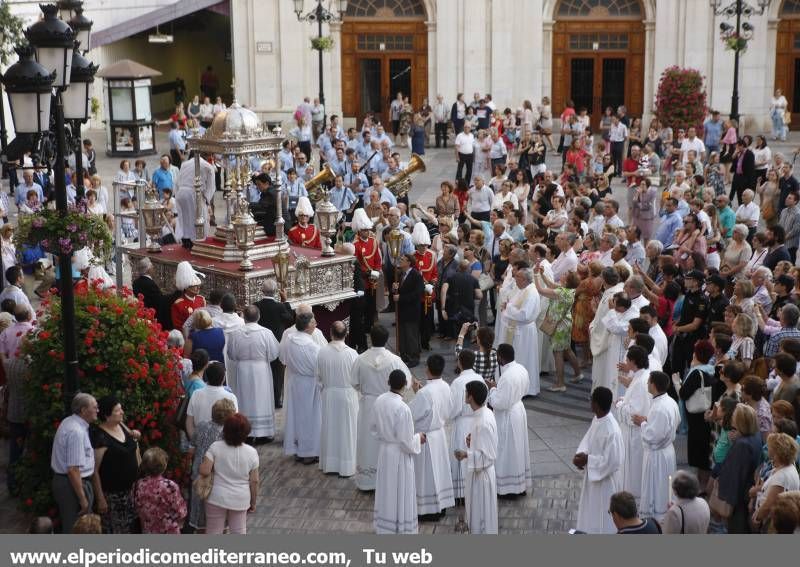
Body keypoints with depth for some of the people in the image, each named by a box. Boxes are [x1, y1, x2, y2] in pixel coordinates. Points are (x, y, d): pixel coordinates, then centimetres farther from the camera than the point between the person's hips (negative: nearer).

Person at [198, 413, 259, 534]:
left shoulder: (215, 447, -12)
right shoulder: (252, 452, -8)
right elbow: (254, 481, -4)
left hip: (217, 498, -1)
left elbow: (204, 471, -18)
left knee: (213, 532, 10)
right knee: (239, 532, 14)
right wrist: (253, 502, 9)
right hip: (240, 500, 1)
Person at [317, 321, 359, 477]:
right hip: (347, 394, -2)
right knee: (347, 429, 10)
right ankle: (346, 466, 16)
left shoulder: (322, 352, -11)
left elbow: (318, 376, -1)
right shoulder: (351, 354, -18)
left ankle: (328, 464, 25)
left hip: (328, 395, 2)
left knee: (329, 428, 15)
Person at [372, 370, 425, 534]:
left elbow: (373, 427, 7)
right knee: (400, 492, 7)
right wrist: (418, 438, -3)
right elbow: (406, 441, -22)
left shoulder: (379, 401, -7)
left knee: (385, 490, 21)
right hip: (399, 454, -7)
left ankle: (383, 527, 34)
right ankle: (400, 530, 18)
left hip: (383, 451, 7)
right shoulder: (402, 408, -27)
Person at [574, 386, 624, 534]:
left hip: (605, 480, -9)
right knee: (592, 511, 25)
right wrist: (581, 453, -11)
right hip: (594, 475, 9)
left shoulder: (611, 431, -32)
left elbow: (611, 461, -28)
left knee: (603, 523, 9)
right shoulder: (597, 419, -5)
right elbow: (588, 438, 7)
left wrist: (587, 459, -22)